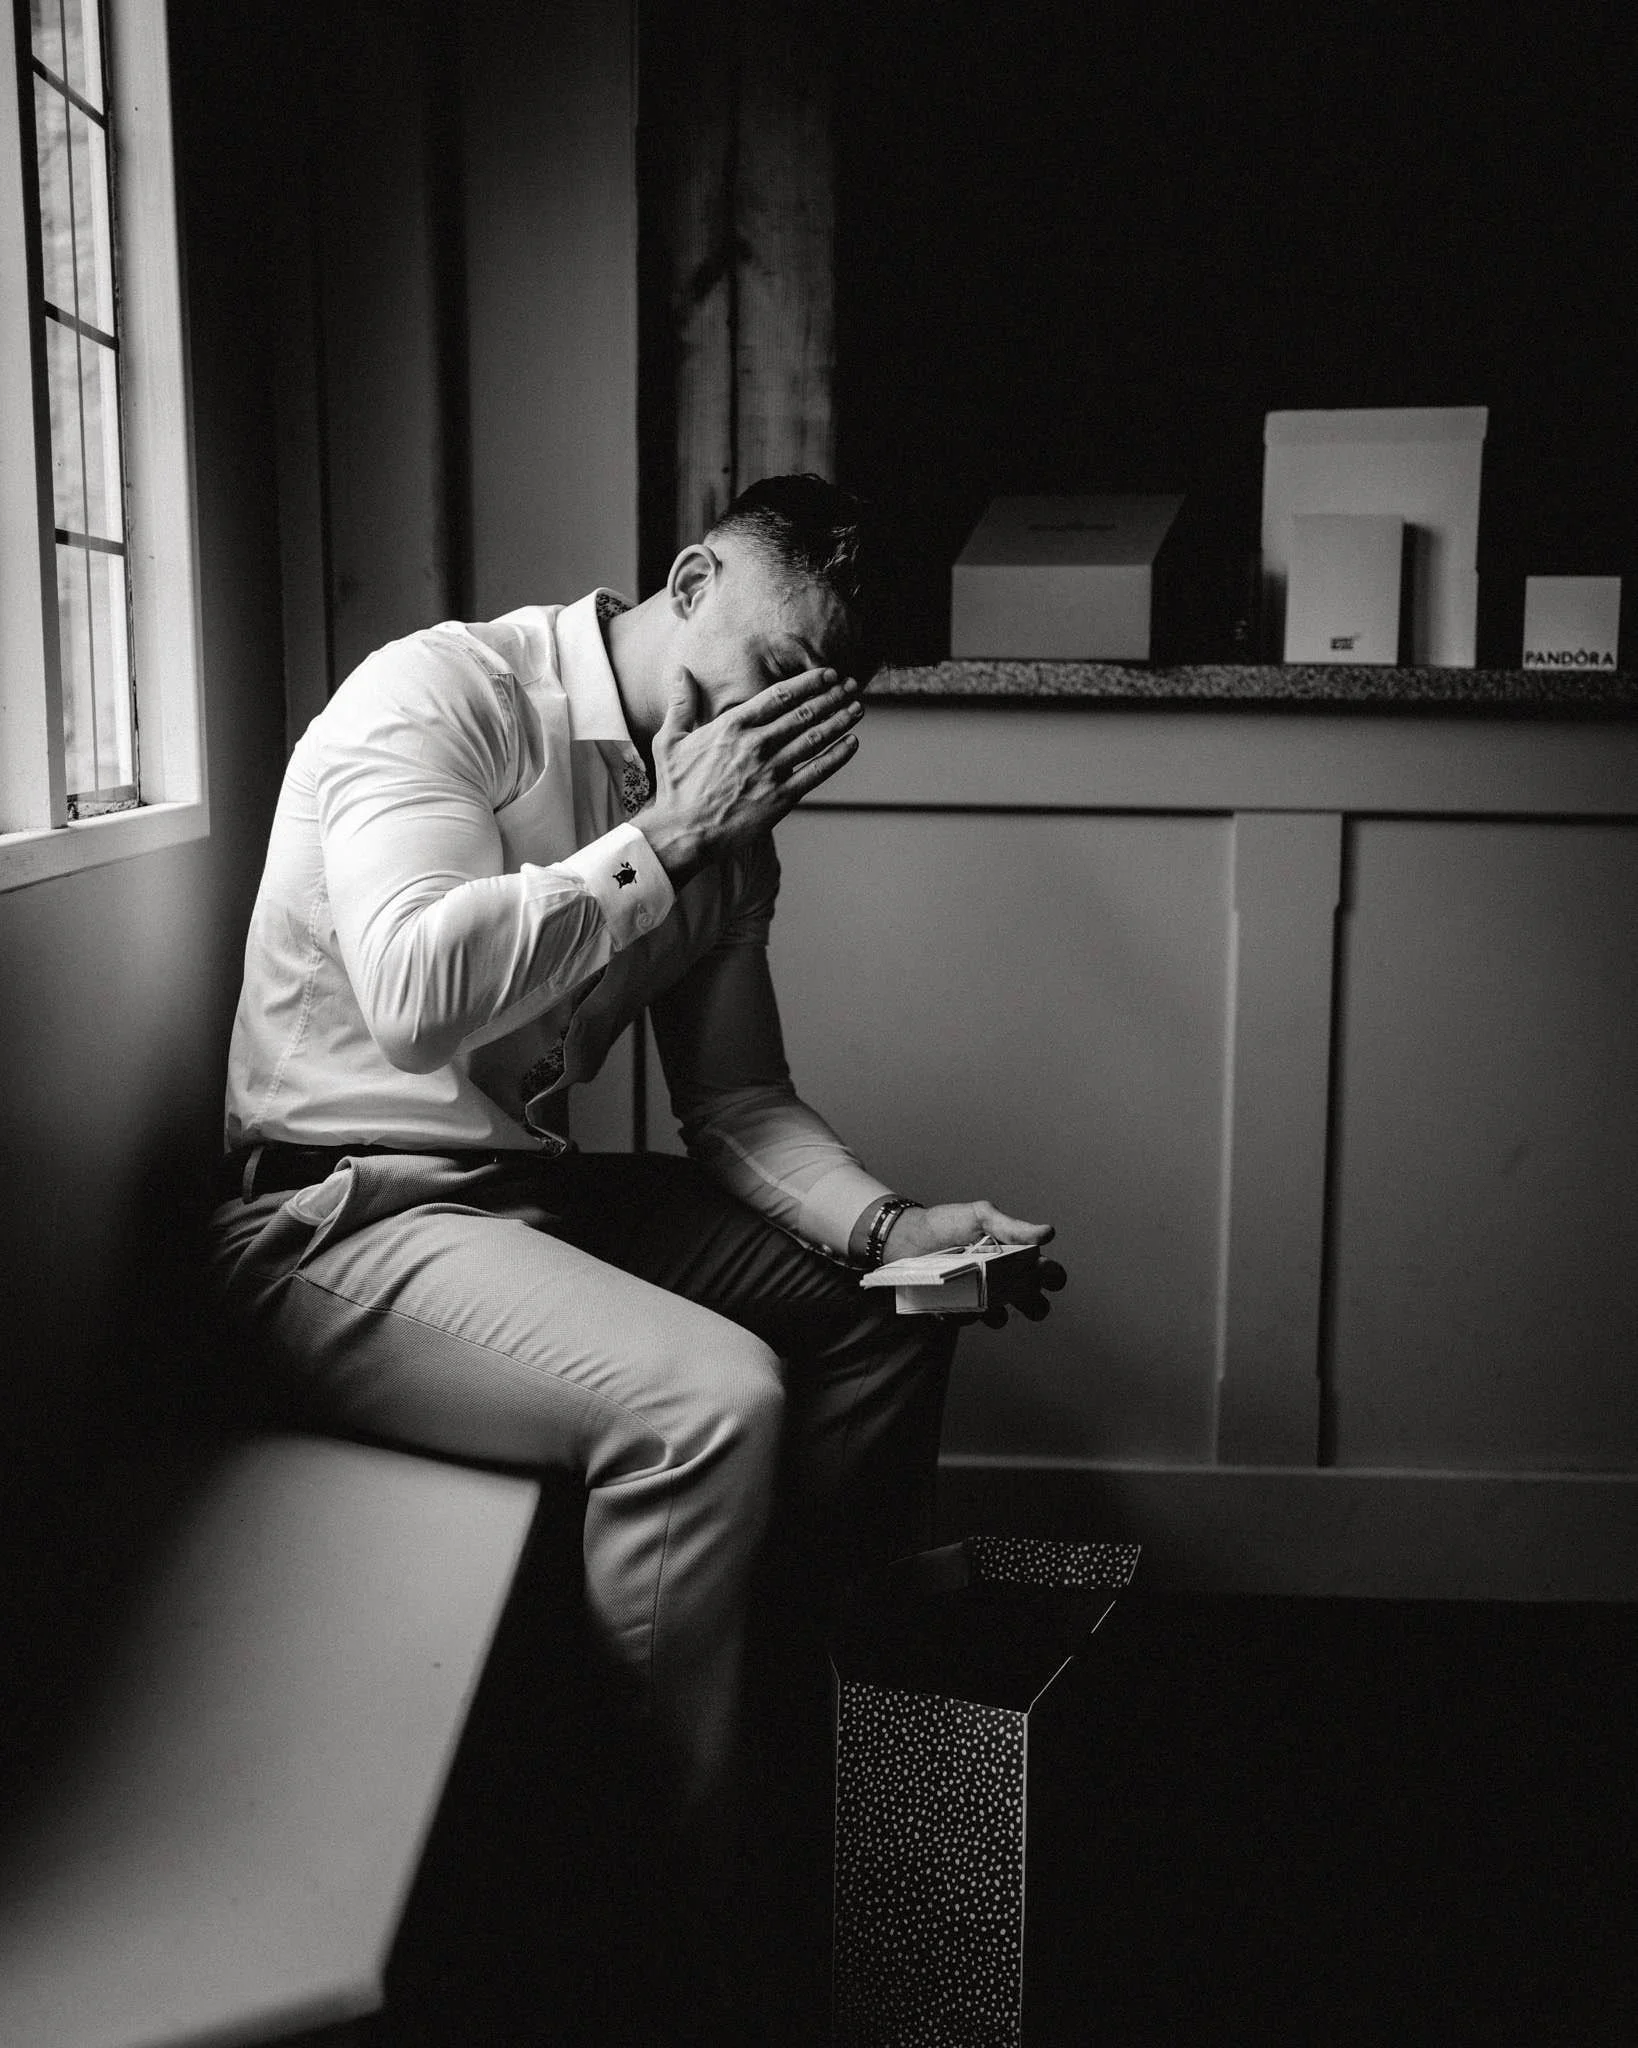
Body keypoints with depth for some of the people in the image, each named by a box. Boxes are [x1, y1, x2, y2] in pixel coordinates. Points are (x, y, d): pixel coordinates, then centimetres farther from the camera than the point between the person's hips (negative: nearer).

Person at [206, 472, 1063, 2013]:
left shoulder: (724, 822, 7)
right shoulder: (437, 697, -16)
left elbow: (736, 1102, 9)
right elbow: (418, 997, -32)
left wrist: (889, 1225, -10)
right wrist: (665, 837, -24)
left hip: (538, 1190, 9)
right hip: (340, 1217, -9)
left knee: (878, 1304, 8)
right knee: (706, 1397, -29)